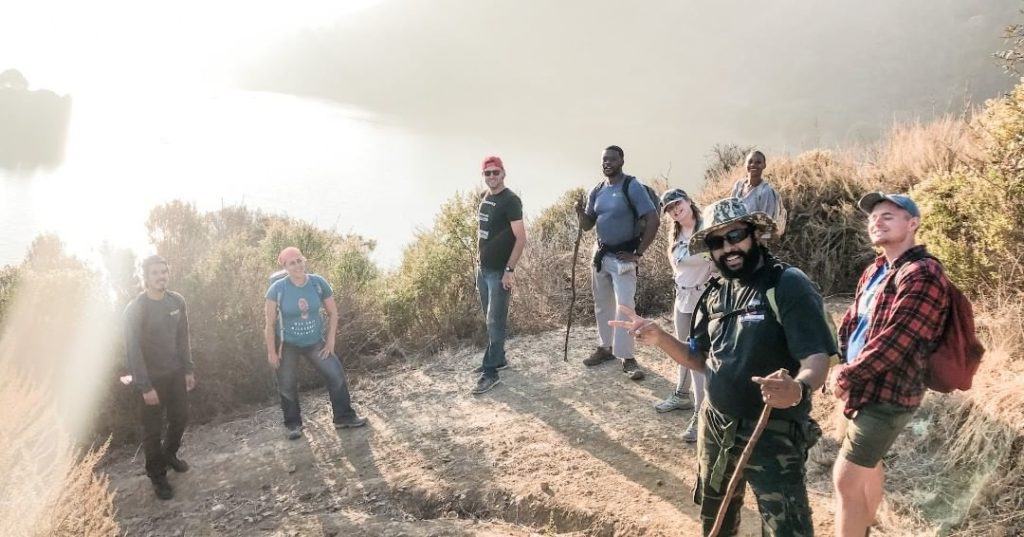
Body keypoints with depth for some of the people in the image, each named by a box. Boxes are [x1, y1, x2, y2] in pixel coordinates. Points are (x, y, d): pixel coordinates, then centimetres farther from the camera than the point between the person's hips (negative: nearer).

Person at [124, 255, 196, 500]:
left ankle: (169, 454, 43)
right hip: (152, 378, -5)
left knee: (180, 417, 17)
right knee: (153, 429, 5)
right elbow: (132, 350, -17)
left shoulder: (177, 301, -2)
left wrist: (189, 370, 8)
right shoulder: (135, 309, -18)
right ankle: (157, 476, 20)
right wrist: (145, 387, -18)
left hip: (176, 373, 5)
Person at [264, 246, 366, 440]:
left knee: (337, 376, 0)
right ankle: (293, 424, 27)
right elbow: (269, 323, -13)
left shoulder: (319, 283, -12)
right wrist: (271, 352, -12)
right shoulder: (277, 289, -19)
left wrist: (330, 341, -4)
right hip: (287, 345, -2)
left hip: (315, 342, 2)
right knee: (287, 386, 7)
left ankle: (344, 417, 15)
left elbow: (332, 313, -1)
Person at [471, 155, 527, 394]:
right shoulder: (485, 199, 10)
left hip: (499, 272, -8)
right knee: (490, 318, 16)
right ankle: (499, 358, 30)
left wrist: (509, 270, -20)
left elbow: (521, 238, -18)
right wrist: (480, 259, 16)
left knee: (495, 321, -4)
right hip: (483, 269, 8)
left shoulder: (510, 200, -13)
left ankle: (491, 372, 1)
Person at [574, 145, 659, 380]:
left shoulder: (632, 187, -14)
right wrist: (580, 212, -12)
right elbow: (587, 225, 11)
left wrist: (638, 253, -17)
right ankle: (605, 347, 28)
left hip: (622, 257, -7)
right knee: (602, 306, 14)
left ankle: (627, 357, -2)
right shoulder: (597, 191, 7)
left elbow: (653, 221, -19)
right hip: (600, 254, 7)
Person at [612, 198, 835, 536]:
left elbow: (817, 359, -25)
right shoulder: (715, 294, 5)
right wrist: (659, 338, -5)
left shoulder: (788, 285, -17)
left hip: (773, 435, -7)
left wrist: (798, 388, -48)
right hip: (716, 428, 7)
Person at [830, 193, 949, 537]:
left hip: (888, 394, -9)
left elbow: (895, 340, -25)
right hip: (869, 387, 9)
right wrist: (845, 370, -4)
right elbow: (851, 322, 13)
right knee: (868, 465, 24)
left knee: (846, 479, -9)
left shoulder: (922, 274, -18)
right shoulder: (874, 271, 11)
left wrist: (846, 375, -17)